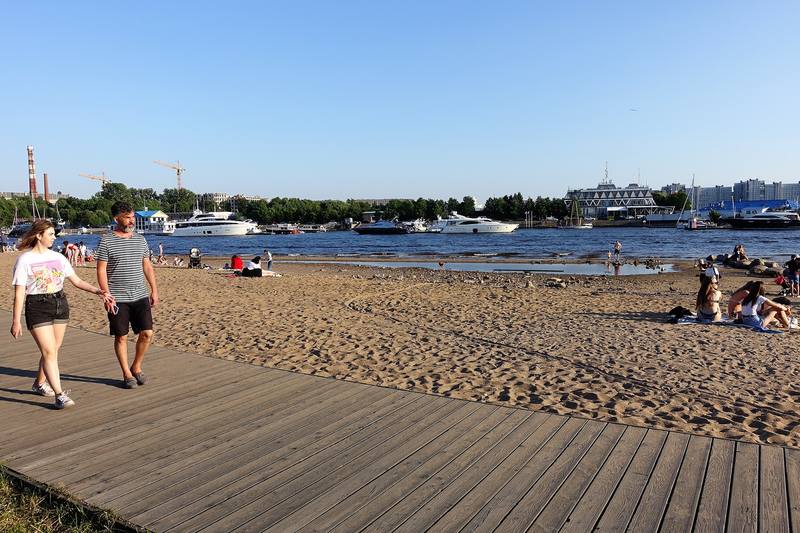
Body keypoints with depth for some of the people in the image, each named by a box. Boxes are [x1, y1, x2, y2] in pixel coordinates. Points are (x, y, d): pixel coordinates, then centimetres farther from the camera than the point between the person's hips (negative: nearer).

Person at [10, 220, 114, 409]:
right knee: (49, 351, -10)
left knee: (53, 349, 12)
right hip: (38, 308, -5)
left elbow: (76, 281, 11)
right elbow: (19, 293, -7)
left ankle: (39, 383, 34)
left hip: (60, 304, 5)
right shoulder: (24, 260, -6)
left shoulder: (58, 257, 9)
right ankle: (60, 395, -10)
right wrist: (16, 320, -10)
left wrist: (97, 291, -2)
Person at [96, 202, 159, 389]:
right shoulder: (106, 241, -5)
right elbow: (101, 270, -6)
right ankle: (127, 374, 18)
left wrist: (154, 290, 9)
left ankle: (136, 368, 20)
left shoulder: (140, 239, 9)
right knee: (121, 336, 5)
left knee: (147, 333, -1)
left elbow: (147, 266, 14)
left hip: (140, 296, 4)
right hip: (118, 299, -4)